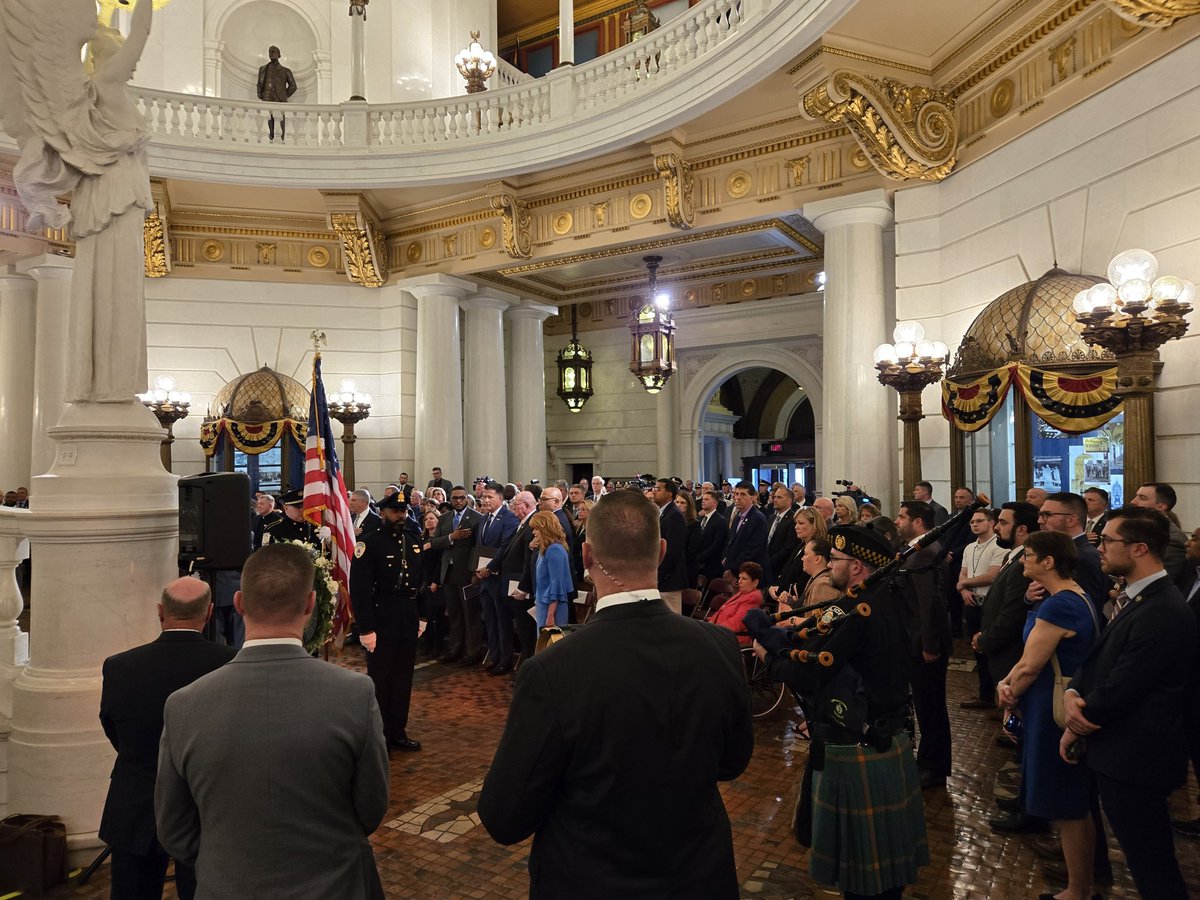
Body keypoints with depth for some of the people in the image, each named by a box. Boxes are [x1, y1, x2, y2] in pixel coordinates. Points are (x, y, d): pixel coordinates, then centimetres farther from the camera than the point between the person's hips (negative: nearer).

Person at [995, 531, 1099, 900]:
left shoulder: (1057, 606, -26)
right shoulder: (1077, 597, 7)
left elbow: (1030, 667, -22)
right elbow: (1033, 656, 9)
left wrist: (1010, 692, -3)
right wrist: (1007, 682, -3)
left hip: (1055, 714, -10)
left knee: (1068, 809, 6)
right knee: (1077, 806, 21)